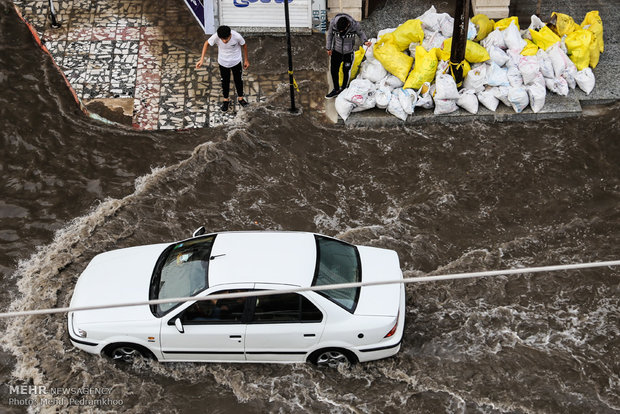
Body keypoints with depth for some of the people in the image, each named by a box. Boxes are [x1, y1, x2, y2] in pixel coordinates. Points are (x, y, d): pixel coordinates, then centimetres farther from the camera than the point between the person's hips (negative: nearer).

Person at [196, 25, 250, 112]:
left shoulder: (237, 36, -34)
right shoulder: (216, 36, -32)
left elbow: (244, 45, -12)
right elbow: (207, 43, -12)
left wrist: (246, 60, -1)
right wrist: (202, 59, -17)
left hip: (236, 62, 0)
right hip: (223, 62, 1)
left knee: (238, 80, 20)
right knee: (225, 81, 19)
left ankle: (240, 98, 45)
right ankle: (226, 100, 43)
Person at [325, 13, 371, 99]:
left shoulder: (355, 25, -28)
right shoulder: (333, 22, -25)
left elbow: (360, 33, -5)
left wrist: (365, 41, -25)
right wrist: (329, 48, 5)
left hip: (348, 53, -2)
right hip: (336, 51, 2)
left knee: (346, 71, 13)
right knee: (334, 71, 12)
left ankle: (343, 89, 36)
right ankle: (336, 89, 34)